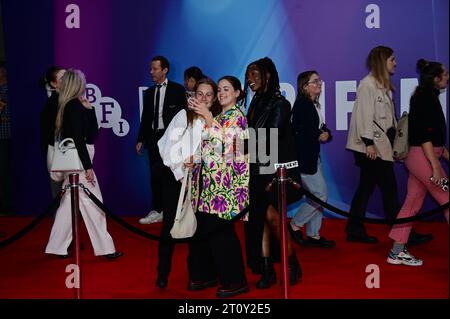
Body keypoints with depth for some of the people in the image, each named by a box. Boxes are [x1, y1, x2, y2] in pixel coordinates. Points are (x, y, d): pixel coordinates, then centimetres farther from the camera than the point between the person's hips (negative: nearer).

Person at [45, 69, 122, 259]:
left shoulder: (67, 106, 11)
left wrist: (89, 109, 9)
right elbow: (78, 140, -20)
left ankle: (58, 247, 17)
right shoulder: (75, 106, -15)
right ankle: (104, 247, 4)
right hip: (78, 159, -9)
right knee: (93, 203, -3)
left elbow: (92, 134, 13)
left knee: (69, 203, 12)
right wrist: (88, 167, -20)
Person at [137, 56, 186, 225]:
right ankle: (157, 211, 13)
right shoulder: (149, 92, 15)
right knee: (155, 176, 6)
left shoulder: (177, 89, 0)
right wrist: (140, 139, 10)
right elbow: (145, 118, 16)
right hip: (153, 137, 5)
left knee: (171, 175, -11)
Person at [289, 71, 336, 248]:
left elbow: (322, 128, 18)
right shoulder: (301, 104, -12)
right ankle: (295, 225, 7)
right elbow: (299, 131, -21)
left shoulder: (315, 105, 16)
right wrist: (319, 135, -9)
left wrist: (326, 134, -4)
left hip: (314, 156, 9)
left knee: (318, 195, 10)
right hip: (303, 157, -9)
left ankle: (313, 235, 18)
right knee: (321, 195, -8)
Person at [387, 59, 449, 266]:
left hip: (418, 157, 10)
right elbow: (425, 135, -19)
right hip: (423, 157, -10)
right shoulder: (426, 98, -11)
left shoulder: (426, 98, 19)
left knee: (412, 204, 8)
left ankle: (397, 252, 10)